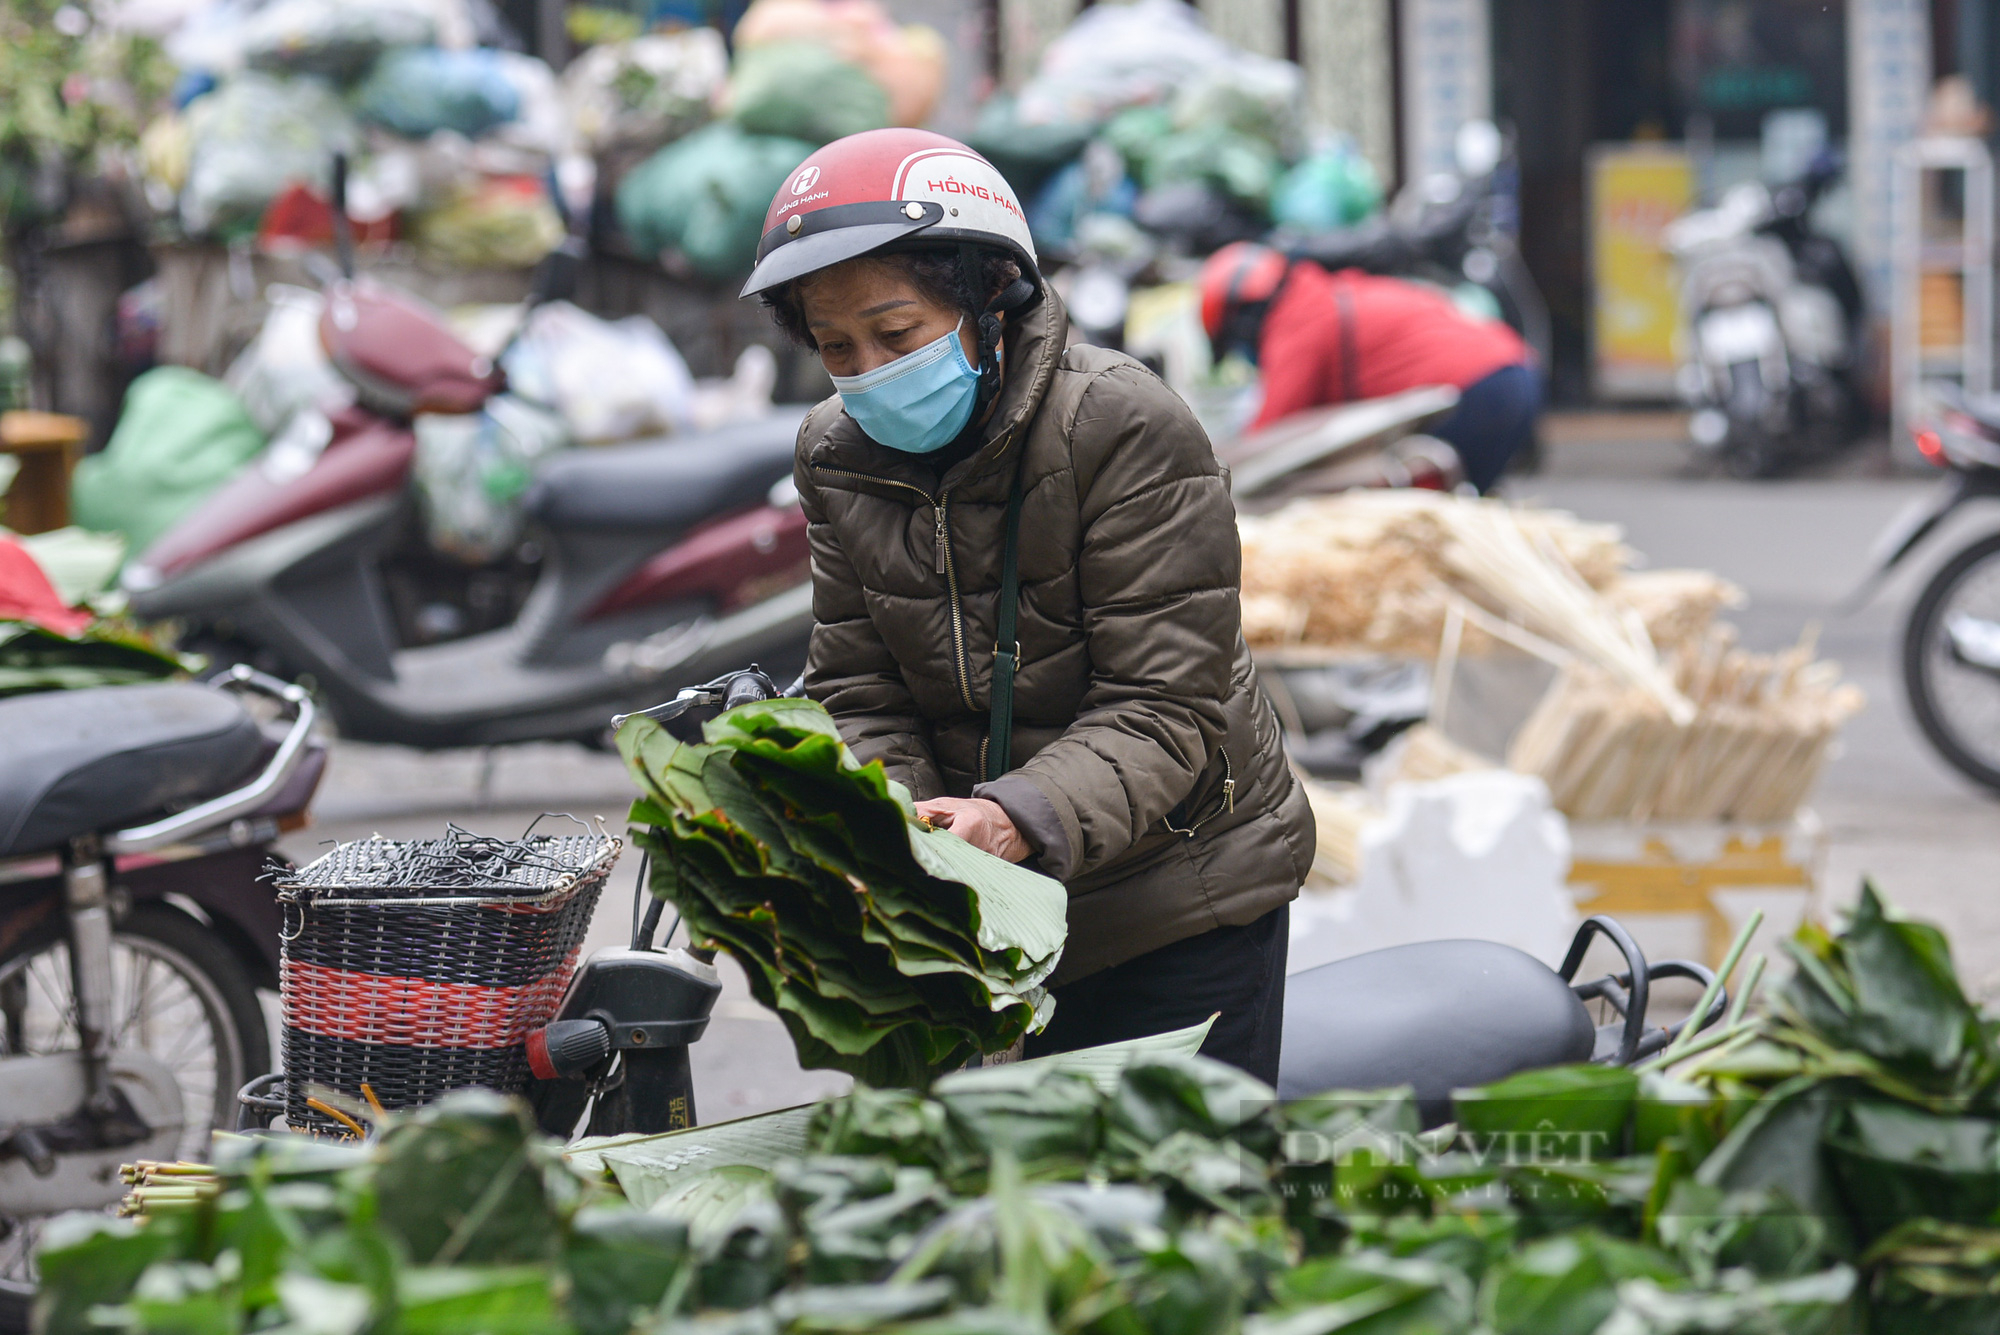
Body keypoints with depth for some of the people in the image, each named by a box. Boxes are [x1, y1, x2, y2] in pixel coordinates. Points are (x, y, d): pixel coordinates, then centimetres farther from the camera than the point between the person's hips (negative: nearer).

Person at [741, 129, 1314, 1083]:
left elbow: (1165, 710, -21)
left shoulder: (1124, 427, -17)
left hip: (1182, 905, -4)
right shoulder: (837, 458, 2)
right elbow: (860, 696, 0)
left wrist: (1022, 819, -38)